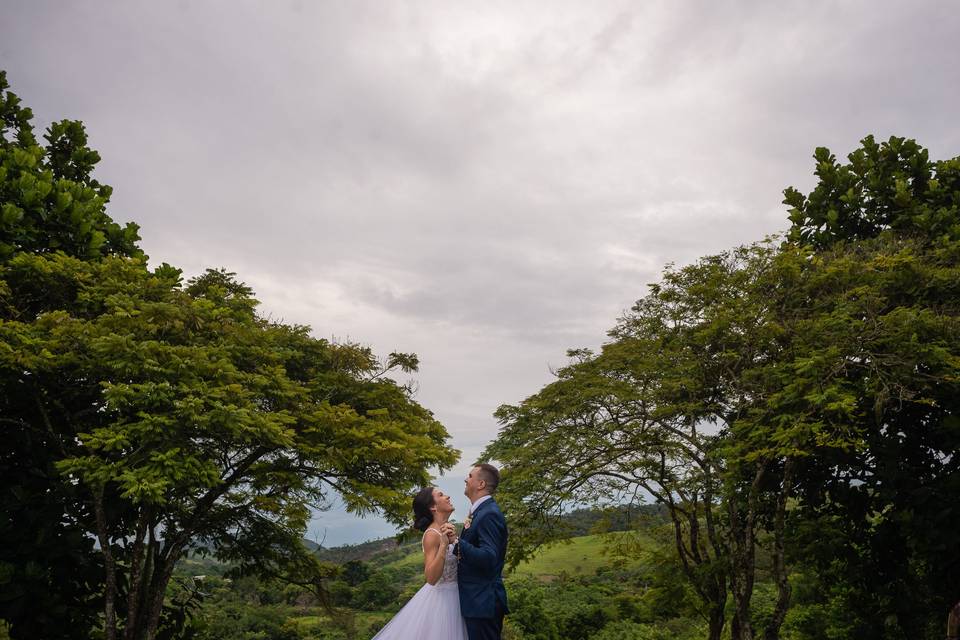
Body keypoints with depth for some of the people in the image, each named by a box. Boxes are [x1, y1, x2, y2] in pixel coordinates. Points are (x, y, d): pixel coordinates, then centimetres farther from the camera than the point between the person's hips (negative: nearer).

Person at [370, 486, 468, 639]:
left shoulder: (449, 528, 4)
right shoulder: (432, 535, -20)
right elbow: (431, 578, -27)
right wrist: (443, 544, -35)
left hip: (454, 596, 8)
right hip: (440, 598, -8)